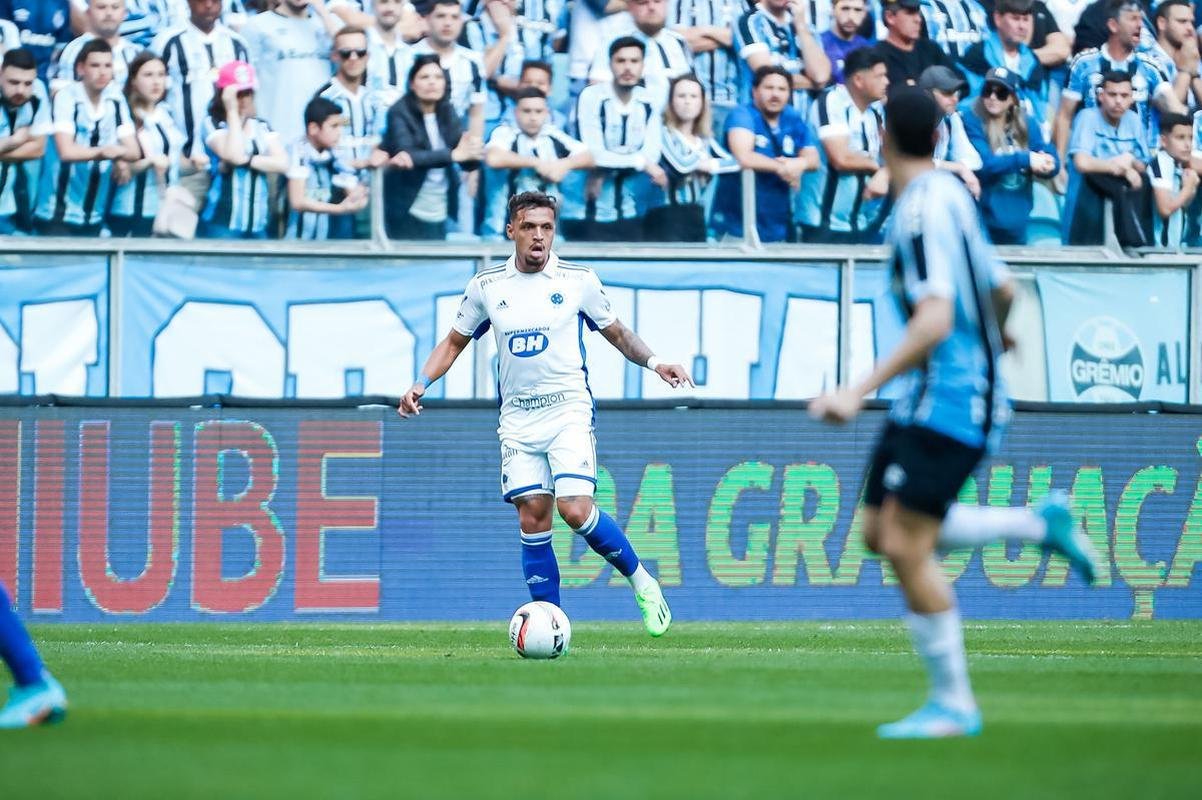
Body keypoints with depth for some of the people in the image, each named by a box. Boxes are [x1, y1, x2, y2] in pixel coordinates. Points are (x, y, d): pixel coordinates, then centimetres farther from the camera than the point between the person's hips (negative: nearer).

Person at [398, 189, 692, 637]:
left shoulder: (578, 282, 0)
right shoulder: (486, 286, 5)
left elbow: (617, 334, 13)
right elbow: (455, 342, 17)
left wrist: (654, 362, -4)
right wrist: (421, 384, 3)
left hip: (568, 411, -3)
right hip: (517, 419, 3)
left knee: (574, 509, -18)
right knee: (533, 517, -4)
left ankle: (640, 580, 3)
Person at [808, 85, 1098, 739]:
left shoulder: (921, 212, -19)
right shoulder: (950, 196, 10)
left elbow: (934, 322, -28)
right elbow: (1003, 291, 21)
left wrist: (860, 391, -31)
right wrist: (993, 337, 44)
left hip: (946, 401, -10)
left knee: (907, 547, -9)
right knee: (881, 532, 10)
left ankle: (952, 704, -3)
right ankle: (1040, 523, 15)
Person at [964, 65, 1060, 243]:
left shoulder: (1026, 123, 6)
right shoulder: (972, 122, -9)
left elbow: (1053, 162, 1)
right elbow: (982, 165, -21)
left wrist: (1045, 165, -23)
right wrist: (1025, 160, -23)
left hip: (1017, 220, 5)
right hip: (983, 221, -5)